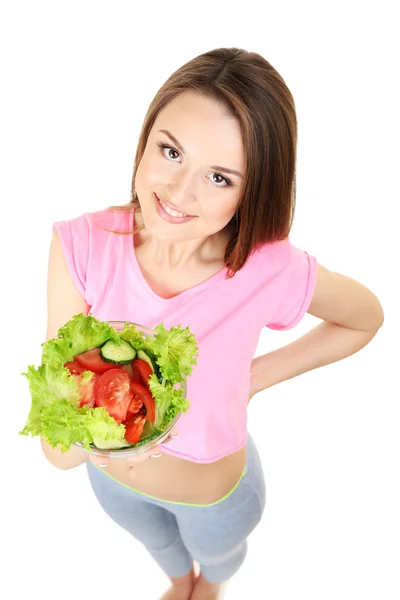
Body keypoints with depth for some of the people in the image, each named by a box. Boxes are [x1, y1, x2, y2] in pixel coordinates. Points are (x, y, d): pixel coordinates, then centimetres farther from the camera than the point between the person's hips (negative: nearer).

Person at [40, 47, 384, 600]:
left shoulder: (271, 272, -35)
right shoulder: (81, 245, -32)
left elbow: (367, 318, -11)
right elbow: (56, 447, -29)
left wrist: (254, 378, -18)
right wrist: (93, 436, -52)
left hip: (215, 492, -1)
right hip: (112, 482, 2)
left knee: (216, 554, 36)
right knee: (162, 548, 38)